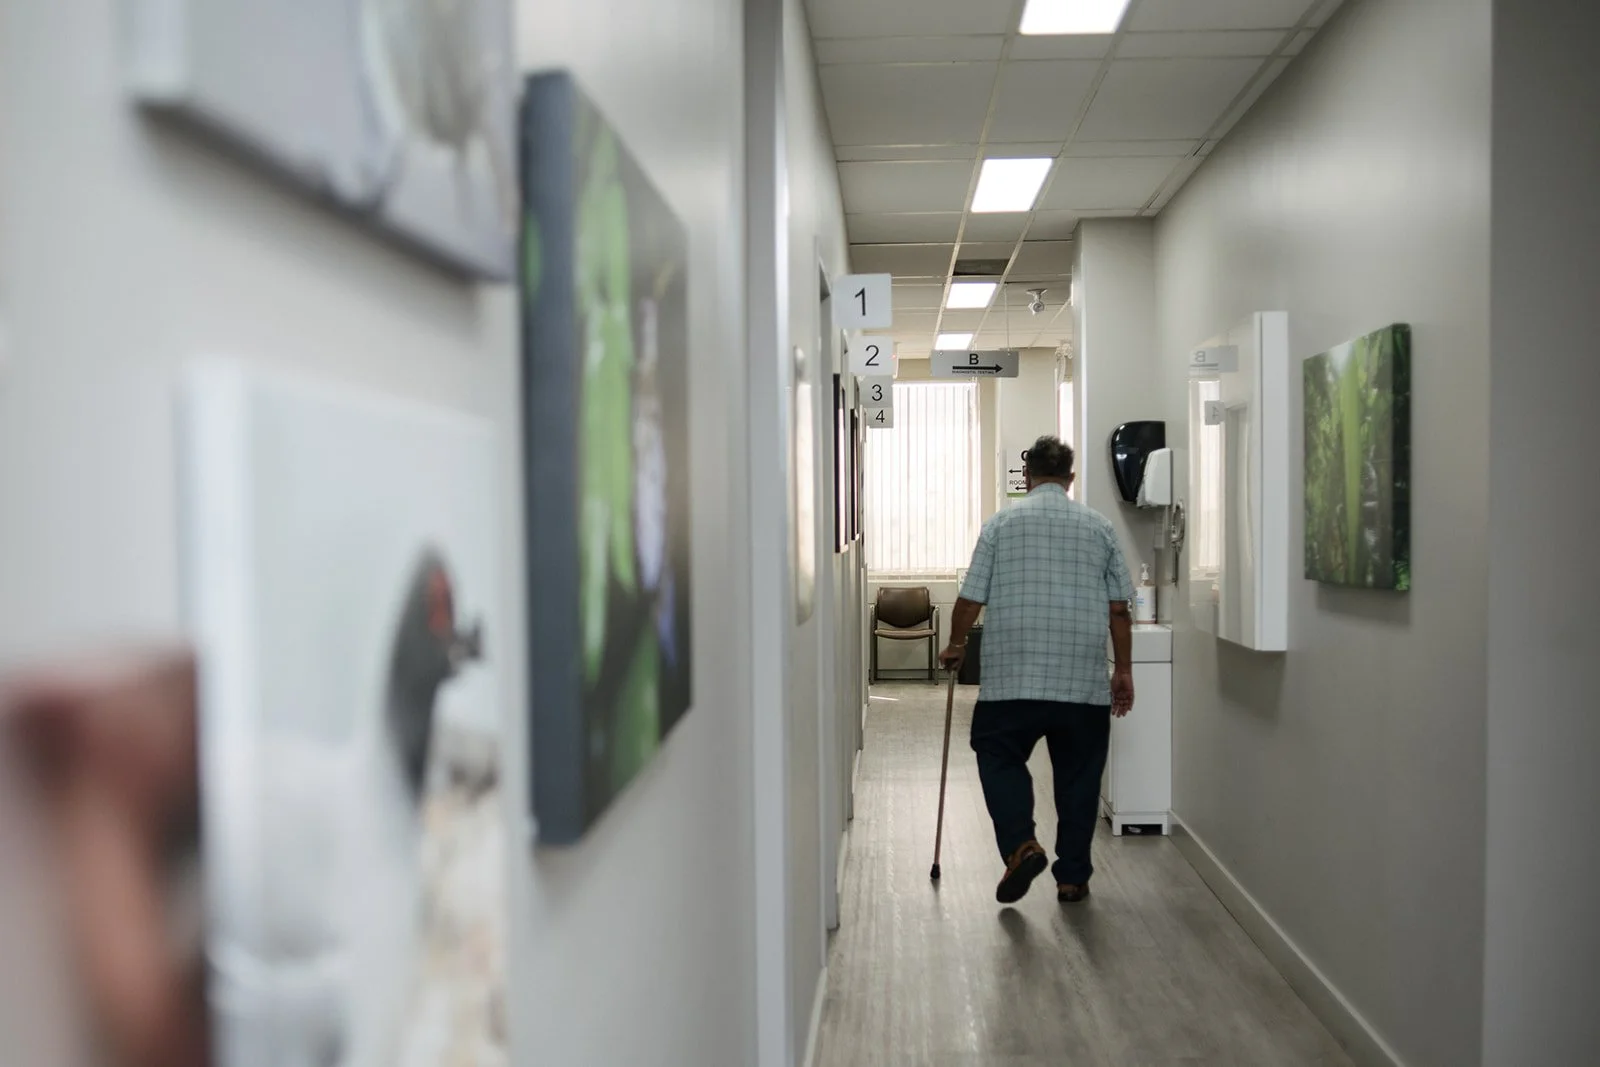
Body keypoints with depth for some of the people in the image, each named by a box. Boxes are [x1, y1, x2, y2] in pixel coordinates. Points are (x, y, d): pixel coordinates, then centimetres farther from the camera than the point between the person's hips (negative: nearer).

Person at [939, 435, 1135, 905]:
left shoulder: (1001, 523, 2)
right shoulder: (1100, 526, 8)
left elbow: (970, 601, 1)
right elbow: (1118, 609, 6)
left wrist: (955, 646, 18)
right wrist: (1123, 669, 14)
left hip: (1012, 677, -2)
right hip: (1084, 680, 2)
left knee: (999, 757, 12)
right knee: (1078, 773, 11)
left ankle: (1020, 845, -8)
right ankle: (1072, 876, 15)